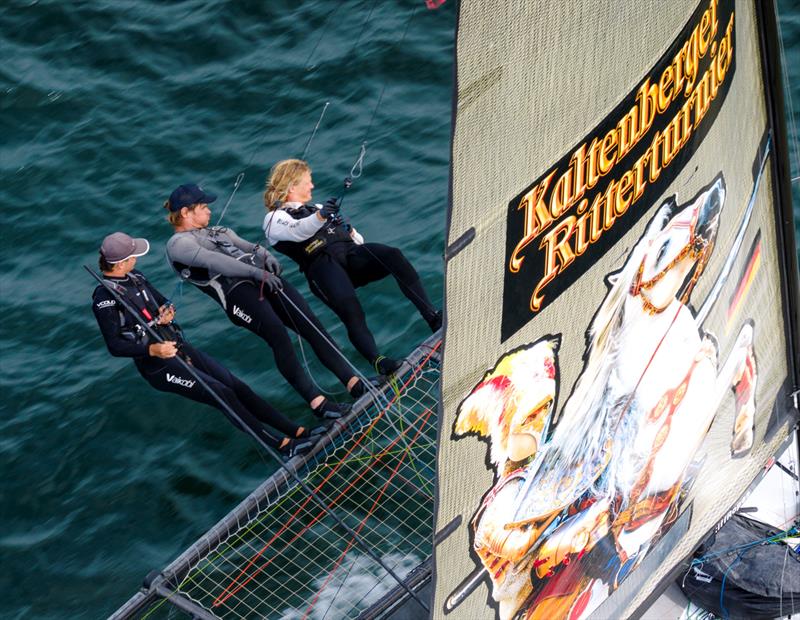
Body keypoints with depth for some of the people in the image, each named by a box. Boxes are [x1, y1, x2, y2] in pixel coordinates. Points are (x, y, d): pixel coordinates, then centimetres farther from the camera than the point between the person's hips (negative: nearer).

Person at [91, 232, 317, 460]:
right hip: (159, 366, -8)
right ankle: (283, 445, -9)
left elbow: (165, 303, 17)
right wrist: (152, 350, -33)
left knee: (235, 384, 1)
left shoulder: (135, 277, 7)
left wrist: (167, 312, -7)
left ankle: (296, 431, 2)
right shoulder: (104, 299, -18)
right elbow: (114, 346, -21)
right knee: (222, 394, -13)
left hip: (178, 345, 8)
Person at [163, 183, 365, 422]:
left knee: (311, 323, -9)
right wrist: (256, 272, -23)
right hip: (235, 292, -7)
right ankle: (316, 401, -25)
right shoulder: (178, 244, 5)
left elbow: (248, 246, 19)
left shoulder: (218, 231, 31)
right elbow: (213, 261, -11)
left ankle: (353, 381, -12)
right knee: (278, 335, -25)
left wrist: (266, 256, -6)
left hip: (263, 279, 7)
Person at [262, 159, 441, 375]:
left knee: (393, 256, -26)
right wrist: (320, 217, -32)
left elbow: (354, 238, 33)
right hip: (322, 264, -5)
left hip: (352, 253, 5)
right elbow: (298, 231, -11)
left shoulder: (315, 209, 36)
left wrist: (352, 234, 8)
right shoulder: (274, 218, 14)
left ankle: (432, 317, -32)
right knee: (351, 311, -33)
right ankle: (376, 361, -45)